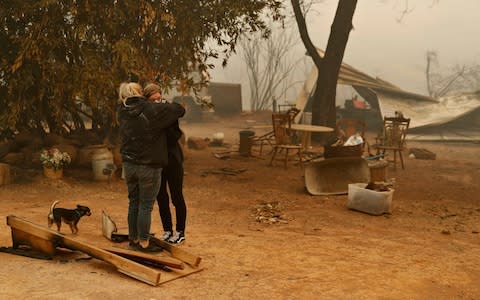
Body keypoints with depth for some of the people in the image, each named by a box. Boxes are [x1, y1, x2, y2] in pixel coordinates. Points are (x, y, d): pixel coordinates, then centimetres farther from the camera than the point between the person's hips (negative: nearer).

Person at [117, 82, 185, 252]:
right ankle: (144, 243, 8)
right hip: (148, 166, -6)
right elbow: (179, 109, -9)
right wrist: (166, 106, 12)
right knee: (146, 206, 2)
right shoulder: (152, 110, -14)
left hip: (129, 164, 6)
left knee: (133, 203, 16)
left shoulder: (122, 112, 2)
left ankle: (133, 239, 26)